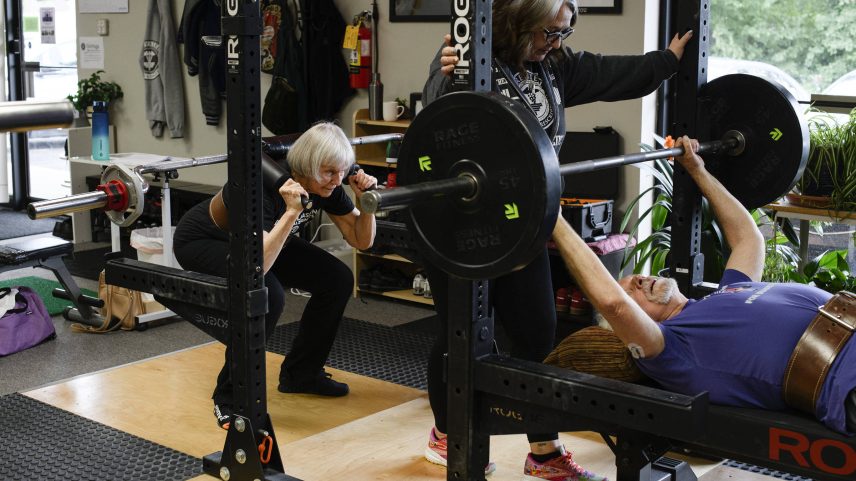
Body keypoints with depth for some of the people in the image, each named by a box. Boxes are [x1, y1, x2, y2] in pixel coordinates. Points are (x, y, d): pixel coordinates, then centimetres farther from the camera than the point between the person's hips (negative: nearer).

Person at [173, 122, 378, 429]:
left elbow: (361, 240, -6)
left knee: (337, 280, -5)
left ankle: (300, 373, 12)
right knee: (266, 296, -34)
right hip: (201, 242, -7)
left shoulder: (327, 184, -17)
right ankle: (228, 398, -15)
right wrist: (292, 211, -51)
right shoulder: (265, 184, -38)